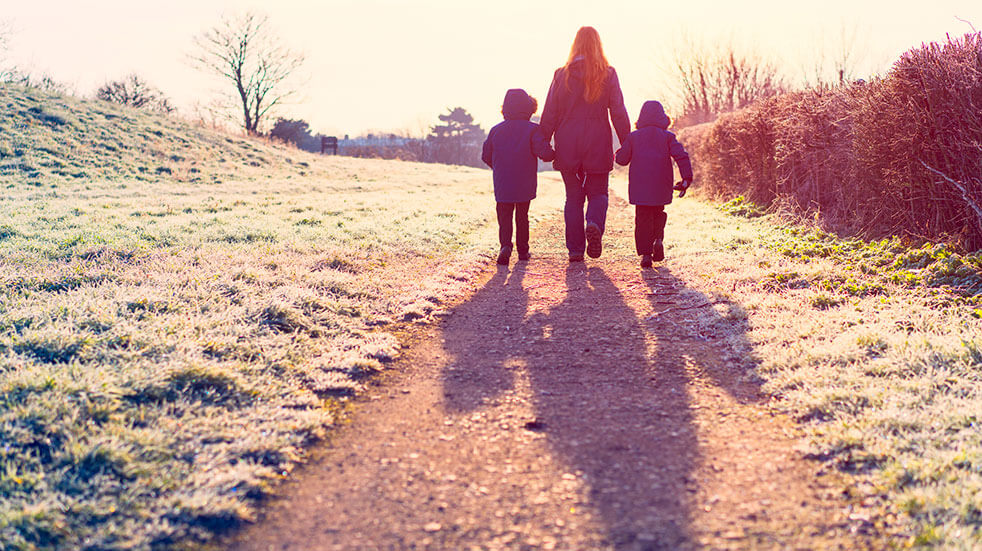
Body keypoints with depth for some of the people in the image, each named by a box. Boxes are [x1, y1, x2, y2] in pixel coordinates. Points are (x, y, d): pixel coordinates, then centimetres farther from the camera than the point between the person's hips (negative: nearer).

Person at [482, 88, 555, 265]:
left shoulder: (496, 130, 3)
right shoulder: (531, 129, -8)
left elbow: (486, 156, 9)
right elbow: (544, 152, -16)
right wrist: (554, 154, 7)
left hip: (502, 186, 1)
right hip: (525, 185, -1)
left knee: (504, 217, 4)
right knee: (522, 217, 14)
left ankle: (505, 245, -19)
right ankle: (523, 250, 19)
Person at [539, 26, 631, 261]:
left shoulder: (562, 74, 1)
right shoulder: (608, 74, -1)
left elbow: (550, 113, 2)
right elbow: (618, 112, -2)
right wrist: (627, 143, 2)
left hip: (567, 146, 1)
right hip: (598, 145, -1)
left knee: (573, 197, 11)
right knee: (598, 192, 12)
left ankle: (575, 249, 5)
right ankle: (594, 225, -19)